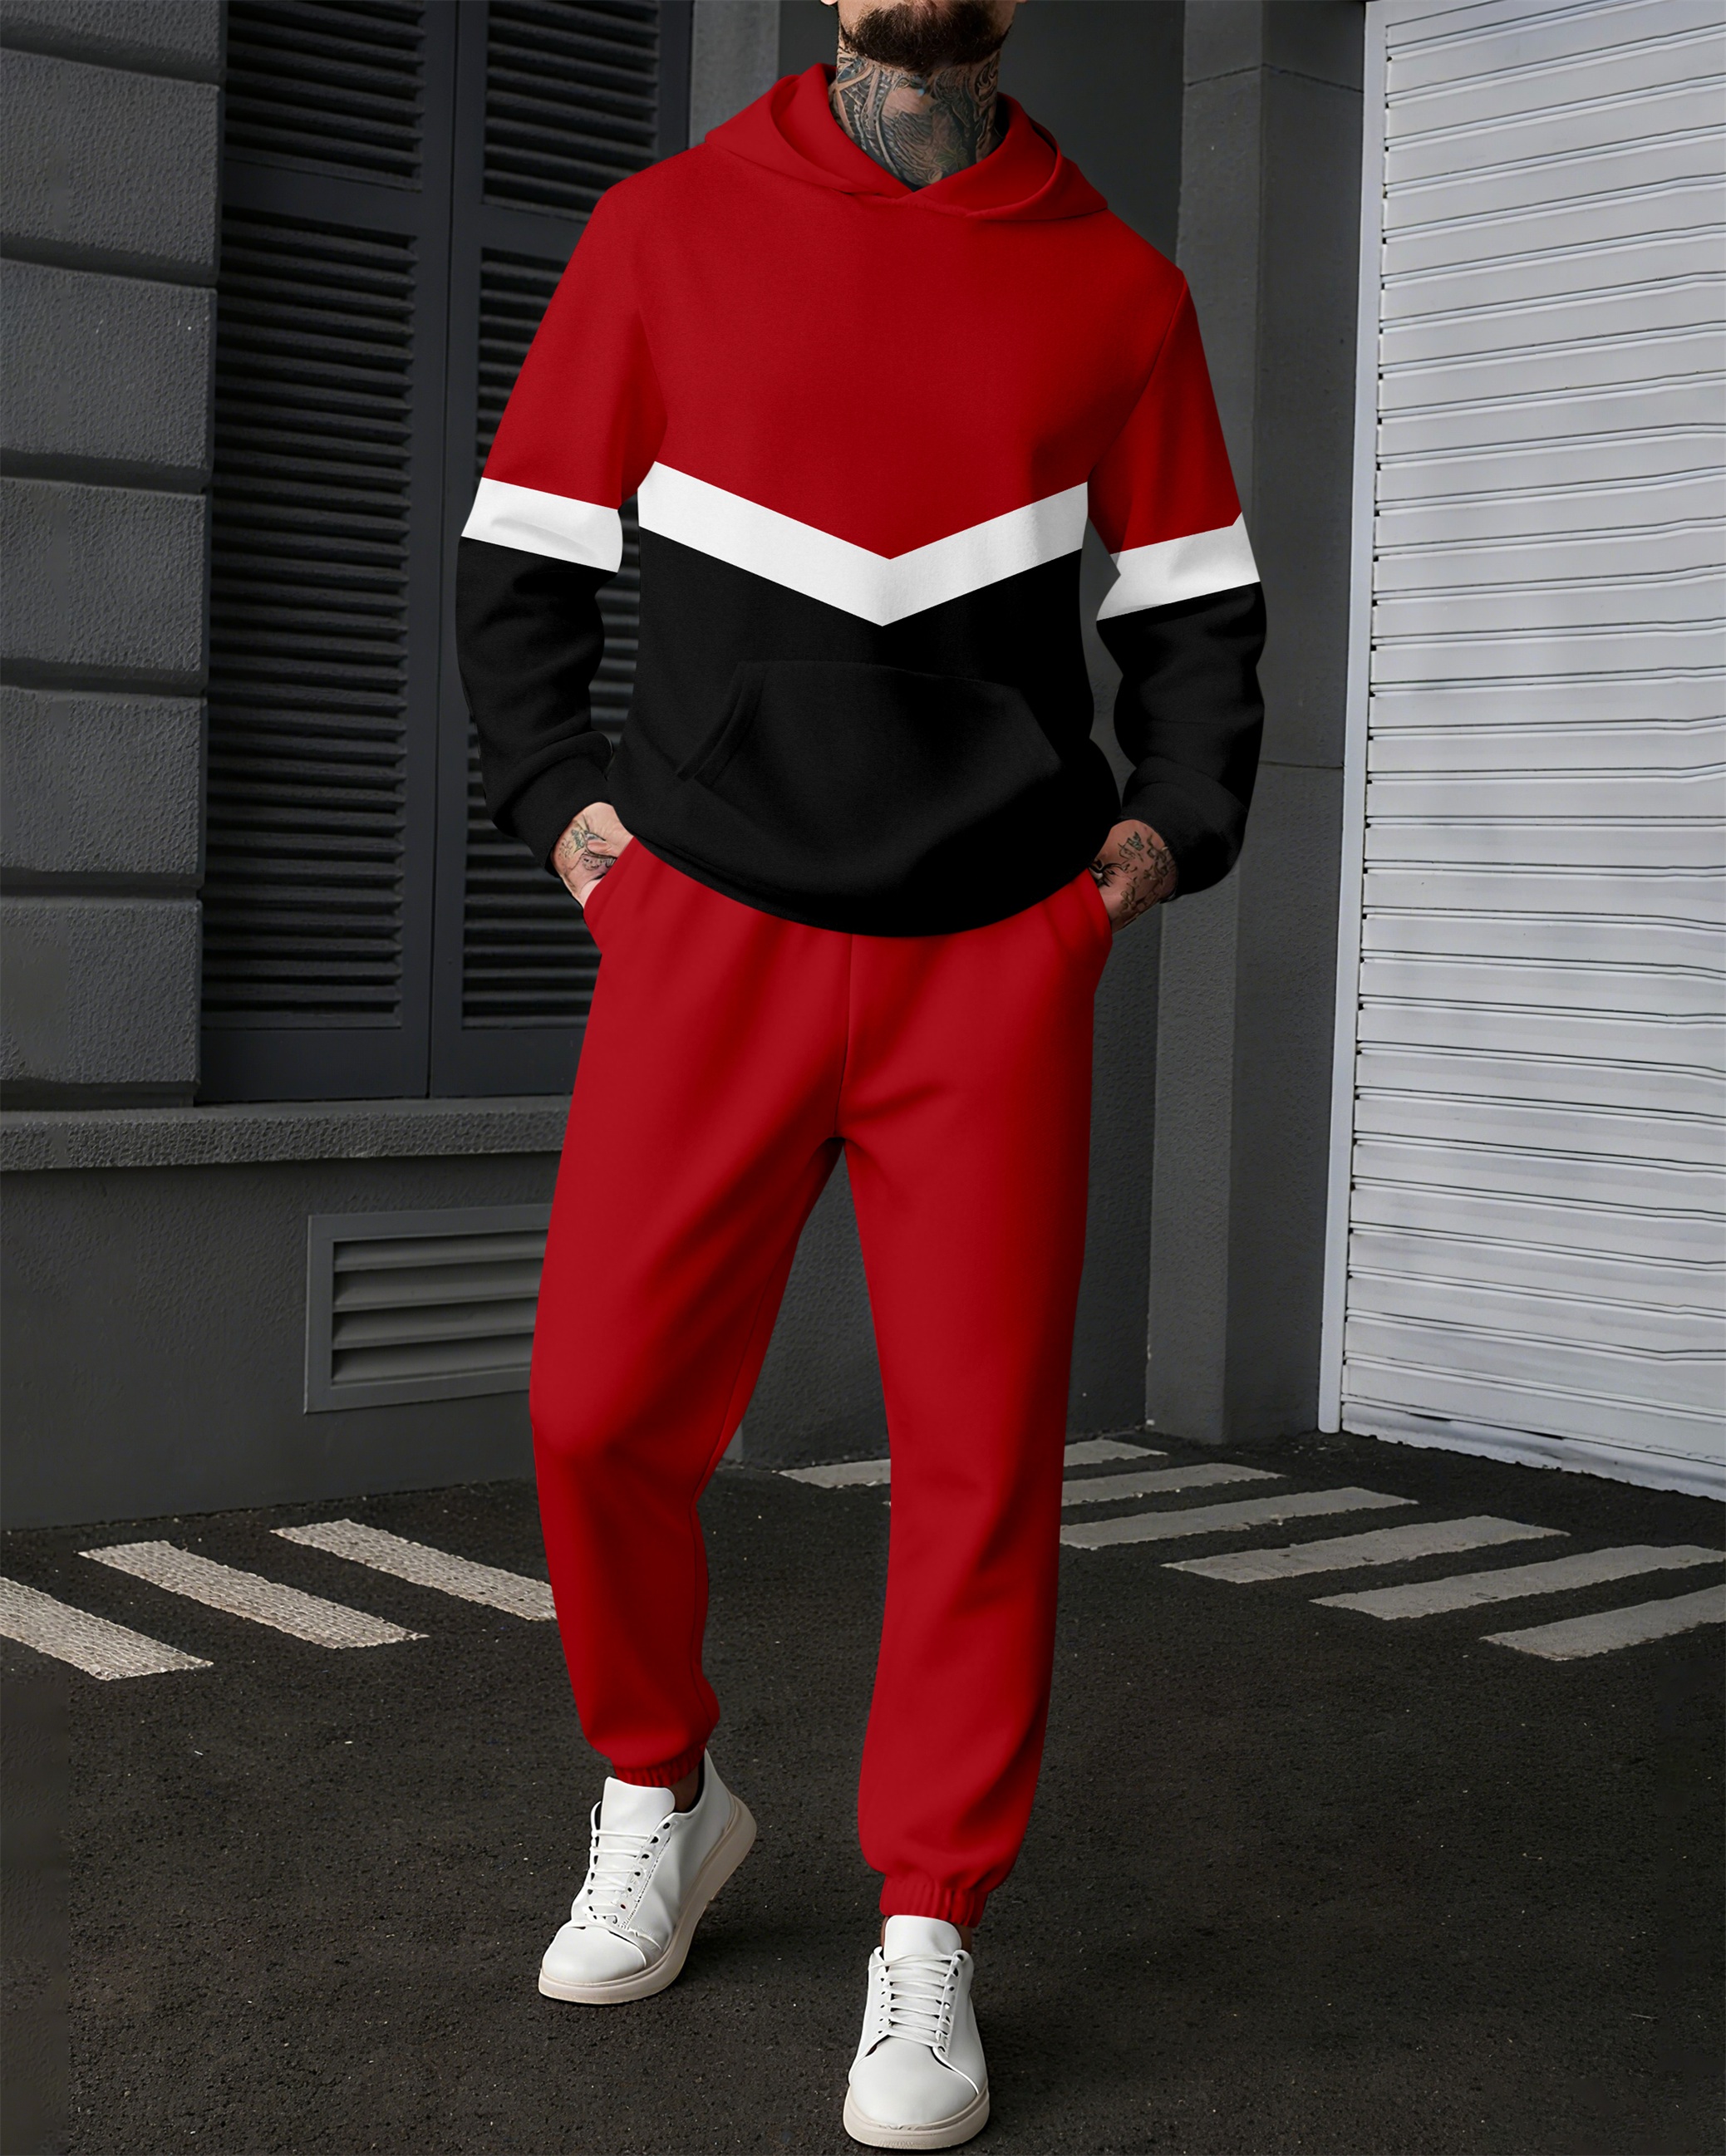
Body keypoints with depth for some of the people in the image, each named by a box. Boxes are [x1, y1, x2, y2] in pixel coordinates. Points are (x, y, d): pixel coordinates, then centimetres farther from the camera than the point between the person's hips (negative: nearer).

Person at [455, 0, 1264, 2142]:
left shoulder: (1116, 285, 7)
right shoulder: (668, 228, 5)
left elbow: (1195, 608, 14)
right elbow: (522, 556, 10)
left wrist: (1172, 826, 1)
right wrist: (563, 797, 0)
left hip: (996, 958, 0)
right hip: (710, 929, 0)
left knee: (982, 1445, -1)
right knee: (603, 1407, -3)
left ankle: (927, 1941, 14)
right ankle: (662, 1797, 25)